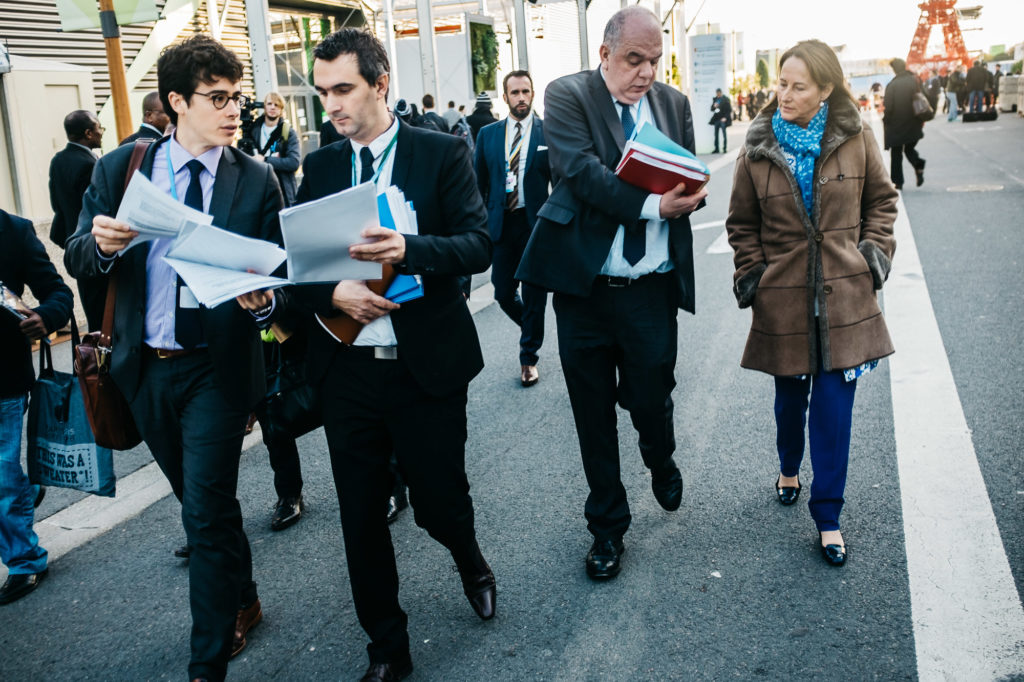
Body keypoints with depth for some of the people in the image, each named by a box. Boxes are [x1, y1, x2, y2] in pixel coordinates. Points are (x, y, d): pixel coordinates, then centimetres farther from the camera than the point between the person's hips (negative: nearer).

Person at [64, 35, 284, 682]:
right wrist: (102, 244, -19)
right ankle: (243, 602, 43)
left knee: (207, 513, -2)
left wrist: (264, 302, -26)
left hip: (217, 368, -3)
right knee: (202, 501, 19)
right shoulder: (121, 167, 1)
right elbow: (78, 259, 3)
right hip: (146, 368, 4)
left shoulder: (256, 179, -4)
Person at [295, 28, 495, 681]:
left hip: (427, 364, -3)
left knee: (439, 500, 6)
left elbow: (479, 244, -11)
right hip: (347, 367, 3)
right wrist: (333, 292, -16)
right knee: (361, 517, 9)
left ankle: (471, 562, 44)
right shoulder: (319, 166, 9)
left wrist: (409, 249, -28)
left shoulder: (443, 152, -2)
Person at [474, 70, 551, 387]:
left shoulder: (549, 132, -1)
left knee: (534, 295, 4)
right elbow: (479, 183, 11)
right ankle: (530, 326, 38)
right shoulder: (487, 134, 7)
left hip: (537, 223, -2)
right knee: (503, 292, 6)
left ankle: (528, 359, 19)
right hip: (501, 223, 2)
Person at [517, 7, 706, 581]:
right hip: (584, 285, -2)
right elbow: (581, 172, -17)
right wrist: (653, 204, -24)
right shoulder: (567, 96, -4)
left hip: (652, 290, 2)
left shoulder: (674, 103, 9)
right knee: (594, 418, 10)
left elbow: (691, 182, 10)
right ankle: (608, 526, 29)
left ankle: (662, 462, 44)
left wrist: (688, 195, -14)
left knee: (650, 402, 6)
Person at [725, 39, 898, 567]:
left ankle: (828, 518, 12)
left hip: (843, 296, 0)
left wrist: (875, 249, 1)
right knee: (790, 395, 15)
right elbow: (742, 224, 9)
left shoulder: (856, 140, -2)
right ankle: (789, 469, 46)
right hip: (784, 299, 1)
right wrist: (751, 272, 0)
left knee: (834, 408, -1)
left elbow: (881, 199, 12)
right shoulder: (757, 152, -2)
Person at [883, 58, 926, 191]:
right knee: (909, 149, 21)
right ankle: (919, 167, -6)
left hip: (896, 125, -4)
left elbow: (888, 107, -17)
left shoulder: (892, 85, -18)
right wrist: (922, 119, 14)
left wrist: (885, 120, 1)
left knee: (896, 154, 9)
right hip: (913, 125, 4)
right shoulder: (915, 81, -4)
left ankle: (897, 181, 11)